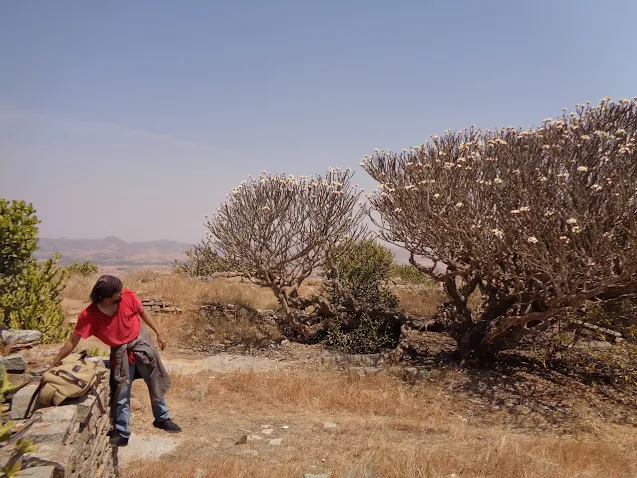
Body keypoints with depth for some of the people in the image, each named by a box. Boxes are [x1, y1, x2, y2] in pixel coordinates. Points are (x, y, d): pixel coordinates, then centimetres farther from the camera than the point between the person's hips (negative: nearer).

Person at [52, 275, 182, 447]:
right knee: (121, 393, 5)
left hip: (142, 342, 2)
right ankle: (122, 433, 23)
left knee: (156, 382, 13)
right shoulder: (88, 315, -22)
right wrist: (55, 363, -12)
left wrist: (158, 333, 1)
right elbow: (73, 341, -14)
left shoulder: (128, 296, -19)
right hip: (120, 353, -1)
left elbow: (142, 312, -2)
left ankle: (162, 418, 34)